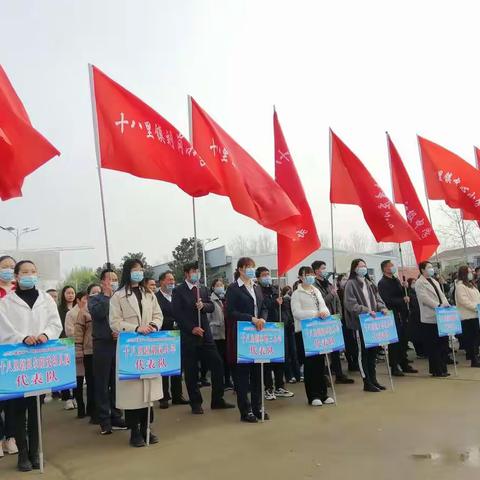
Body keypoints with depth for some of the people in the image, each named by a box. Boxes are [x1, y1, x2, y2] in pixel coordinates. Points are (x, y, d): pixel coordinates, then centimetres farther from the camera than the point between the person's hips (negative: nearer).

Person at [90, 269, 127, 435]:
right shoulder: (95, 299, 4)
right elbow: (98, 314, -16)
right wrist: (107, 295, -10)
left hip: (119, 344, 3)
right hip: (102, 345, -2)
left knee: (117, 383, 7)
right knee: (102, 384, 2)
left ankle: (116, 417, 18)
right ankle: (104, 421, 11)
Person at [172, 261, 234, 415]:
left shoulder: (203, 289, 14)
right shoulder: (178, 291, -3)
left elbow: (211, 307, 9)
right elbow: (177, 313, -10)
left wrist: (203, 305, -14)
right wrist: (191, 328, -14)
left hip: (205, 334, 5)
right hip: (188, 336, -4)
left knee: (217, 364, 2)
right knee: (191, 371, 3)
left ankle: (217, 400, 14)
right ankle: (195, 403, 18)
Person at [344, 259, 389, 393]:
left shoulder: (369, 283, 14)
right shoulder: (350, 284, -7)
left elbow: (377, 298, 16)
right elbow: (351, 304, -15)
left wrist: (382, 307, -4)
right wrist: (366, 310, -22)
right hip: (360, 323, -7)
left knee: (373, 350, 11)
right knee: (363, 352, 0)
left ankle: (373, 379, 22)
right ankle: (367, 382, 8)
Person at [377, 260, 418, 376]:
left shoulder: (396, 280, 16)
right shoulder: (382, 283, -8)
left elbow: (403, 295, 20)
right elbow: (387, 300, -17)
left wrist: (407, 298, 1)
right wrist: (403, 300, -12)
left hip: (401, 315, 7)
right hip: (392, 316, -7)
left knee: (404, 341, 11)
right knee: (394, 342, -2)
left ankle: (404, 364, 22)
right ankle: (394, 367, 7)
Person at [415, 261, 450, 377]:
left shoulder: (434, 281, 20)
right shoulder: (419, 283, -7)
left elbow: (441, 295, 17)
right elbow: (424, 298, -17)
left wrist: (447, 305, 1)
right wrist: (438, 306, -21)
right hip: (430, 318, -8)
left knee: (443, 343, 9)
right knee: (434, 346, -1)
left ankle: (442, 368, 19)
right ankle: (436, 370, 7)